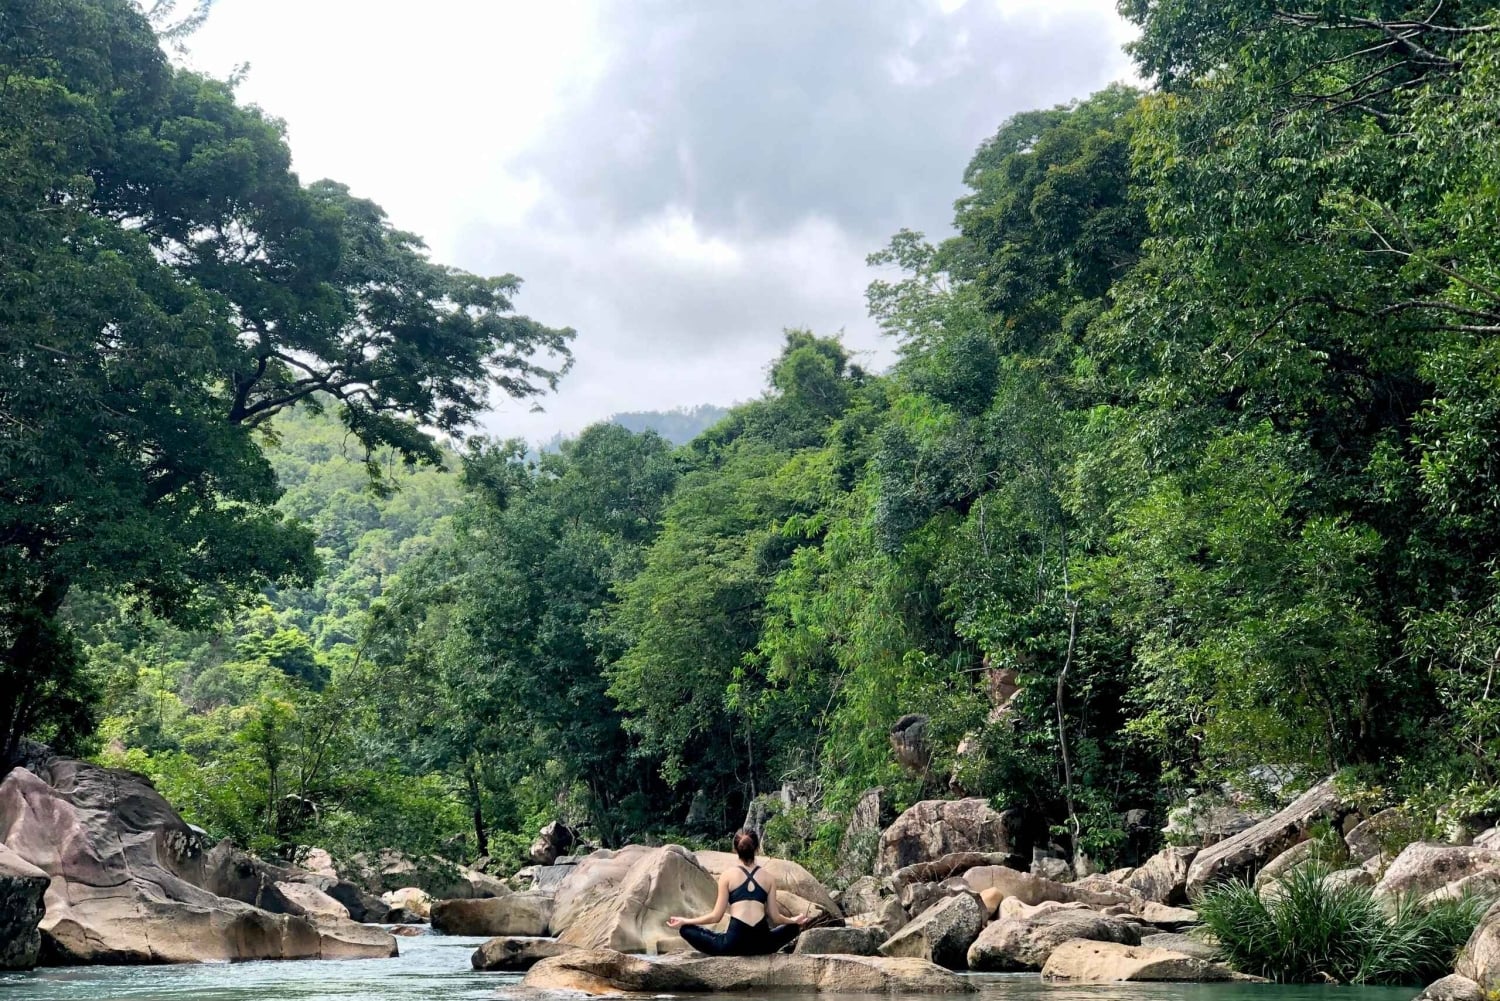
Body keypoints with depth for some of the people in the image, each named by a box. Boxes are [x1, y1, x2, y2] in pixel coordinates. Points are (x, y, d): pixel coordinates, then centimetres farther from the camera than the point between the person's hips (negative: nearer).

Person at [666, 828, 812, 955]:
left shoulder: (727, 875, 5)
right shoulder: (769, 878, 10)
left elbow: (716, 916, 3)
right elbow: (775, 917, 11)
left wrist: (684, 921, 16)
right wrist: (795, 920, 32)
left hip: (734, 944, -2)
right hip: (761, 945, 2)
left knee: (686, 929, 15)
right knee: (793, 927, 32)